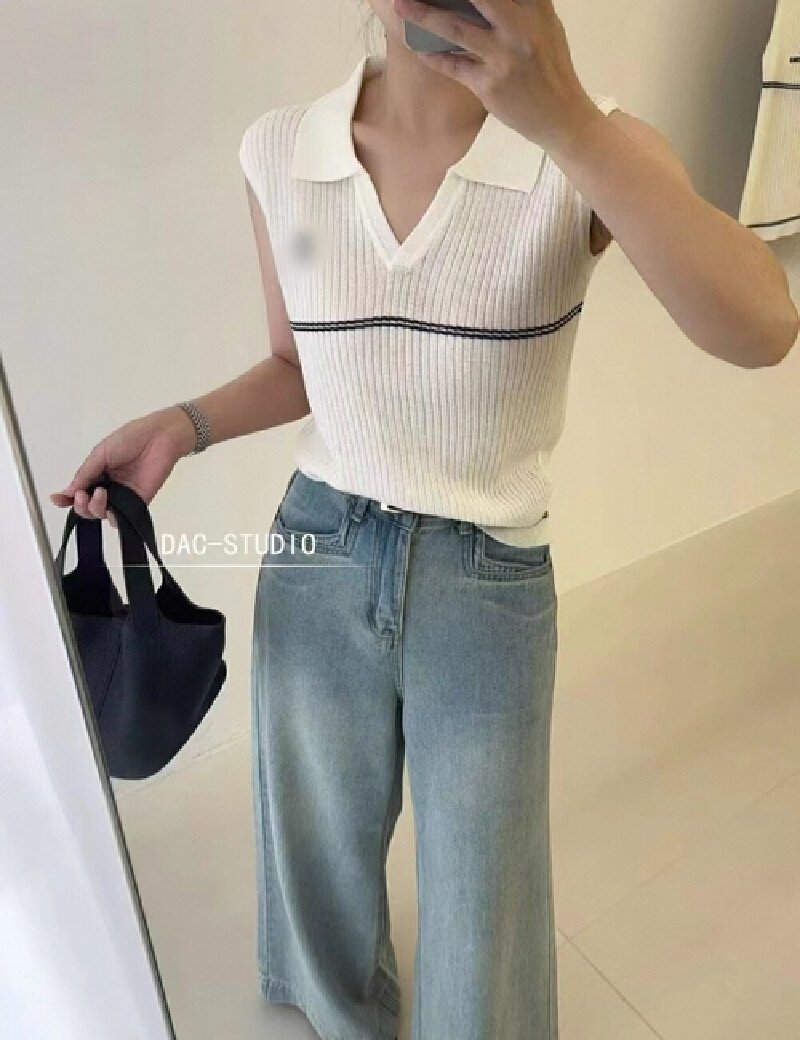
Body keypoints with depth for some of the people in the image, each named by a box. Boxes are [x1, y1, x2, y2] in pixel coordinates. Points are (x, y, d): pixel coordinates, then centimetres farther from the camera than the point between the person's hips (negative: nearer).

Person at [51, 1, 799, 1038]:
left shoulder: (590, 149, -12)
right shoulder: (277, 151, -4)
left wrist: (565, 119, -37)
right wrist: (182, 424, -7)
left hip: (490, 579, -2)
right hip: (316, 560, 3)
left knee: (481, 888, 19)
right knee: (321, 842, 27)